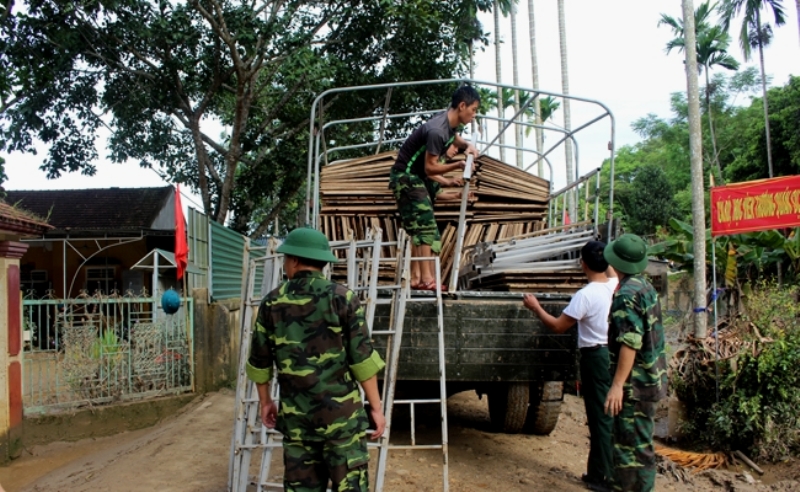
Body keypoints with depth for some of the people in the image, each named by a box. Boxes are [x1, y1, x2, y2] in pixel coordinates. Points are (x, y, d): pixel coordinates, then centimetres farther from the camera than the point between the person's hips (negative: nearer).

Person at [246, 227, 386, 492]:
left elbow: (259, 361, 9)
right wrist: (376, 407, -1)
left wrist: (265, 401, 24)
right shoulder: (342, 298, -6)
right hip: (340, 411, -3)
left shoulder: (272, 303, 2)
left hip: (295, 414, 3)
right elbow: (362, 358, -9)